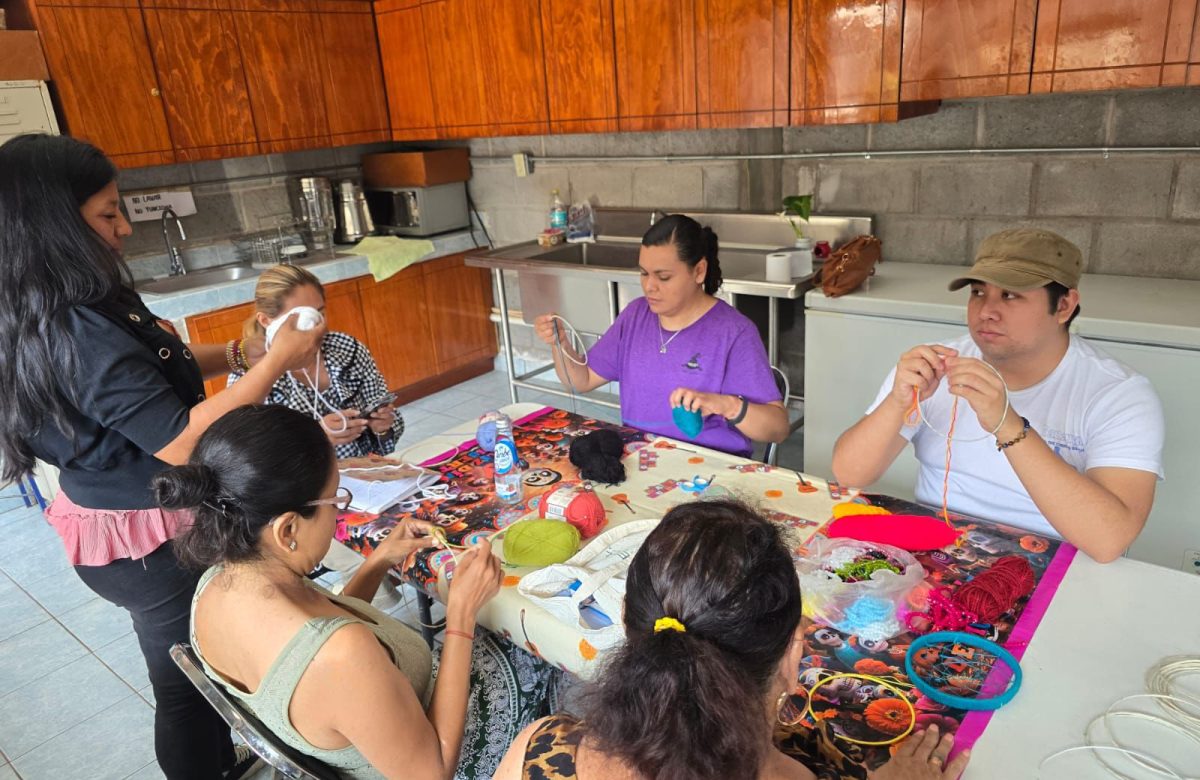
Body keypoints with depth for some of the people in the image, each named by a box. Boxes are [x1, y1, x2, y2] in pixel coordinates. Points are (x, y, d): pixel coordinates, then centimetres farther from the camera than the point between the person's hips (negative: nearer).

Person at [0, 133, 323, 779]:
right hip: (147, 543, -10)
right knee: (187, 683, 12)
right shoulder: (81, 333, -30)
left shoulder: (55, 316, 1)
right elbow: (180, 441, -32)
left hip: (115, 518, 10)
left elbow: (147, 378, 13)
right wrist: (274, 363, -26)